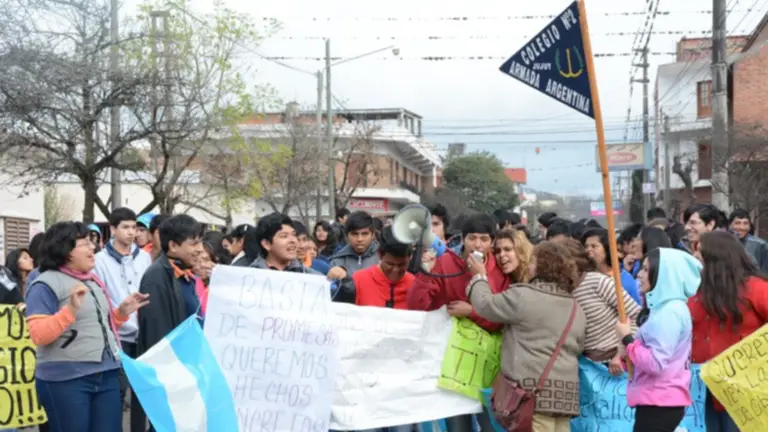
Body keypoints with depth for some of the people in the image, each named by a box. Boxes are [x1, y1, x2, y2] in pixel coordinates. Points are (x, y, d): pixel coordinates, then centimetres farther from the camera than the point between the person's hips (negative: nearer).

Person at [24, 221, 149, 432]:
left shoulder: (93, 281, 16)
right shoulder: (46, 284, -7)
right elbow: (38, 335, -17)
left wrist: (122, 312, 8)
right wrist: (71, 309, -27)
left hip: (106, 375, 7)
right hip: (66, 379, -7)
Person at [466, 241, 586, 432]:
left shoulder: (523, 296, -8)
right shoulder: (576, 308, 16)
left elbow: (486, 305, 4)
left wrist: (479, 277, 21)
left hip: (533, 389, -8)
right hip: (566, 389, 8)